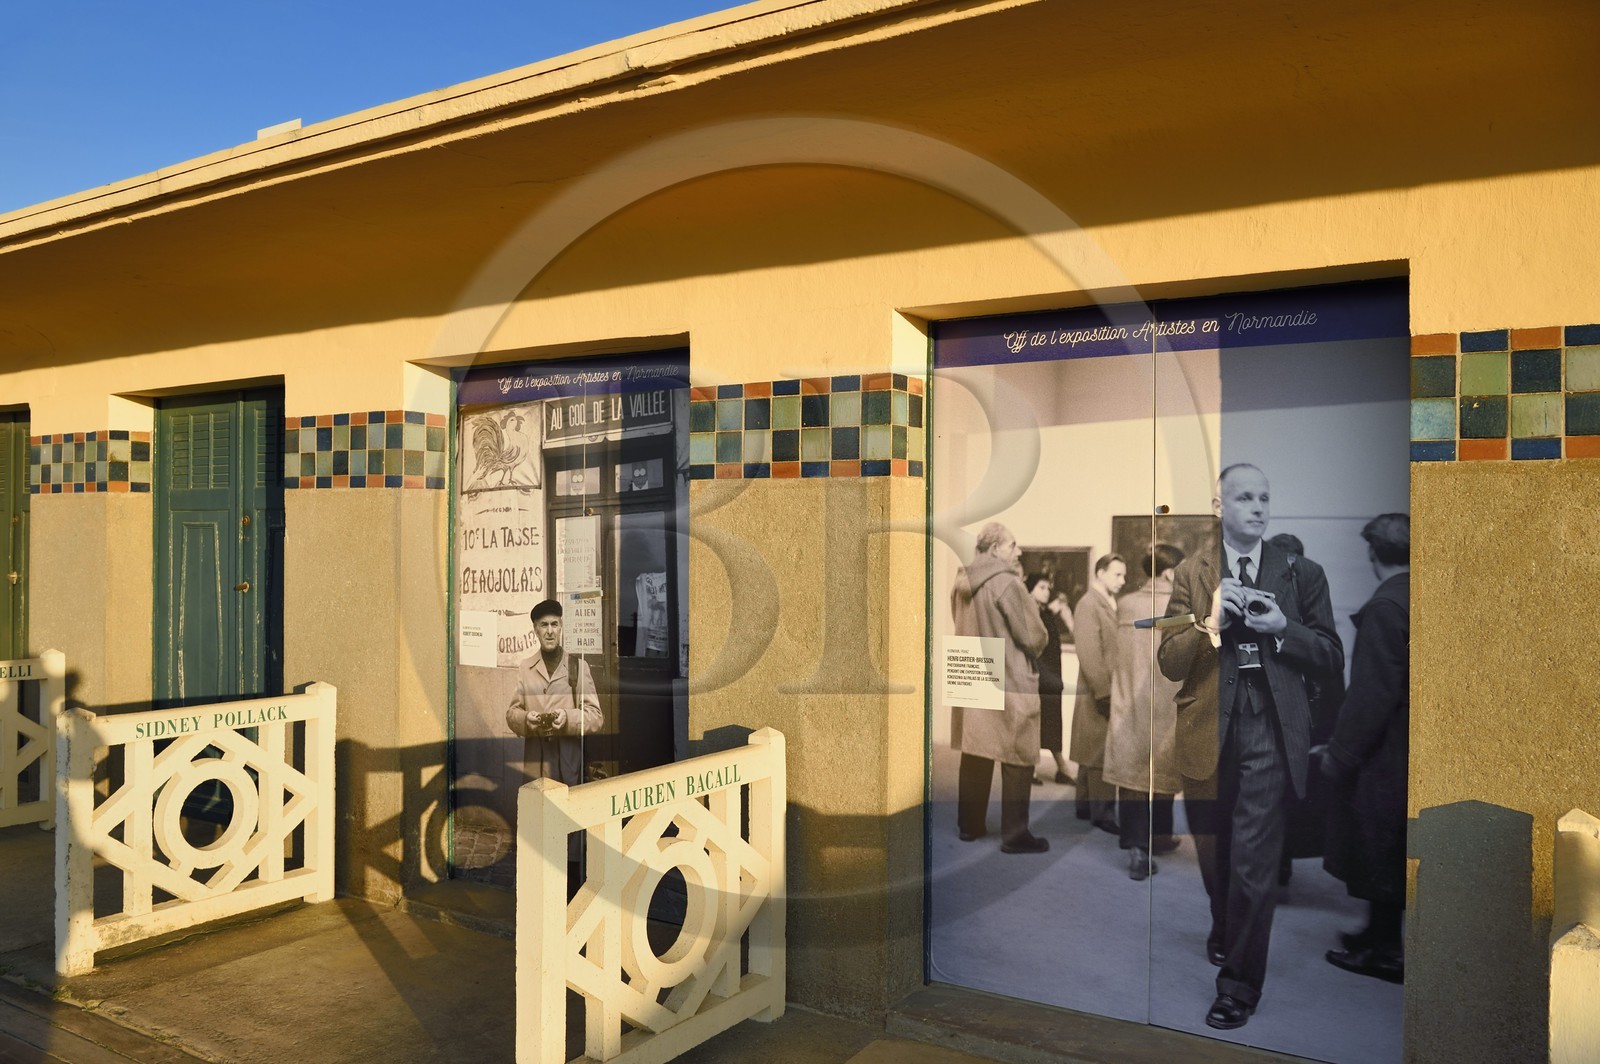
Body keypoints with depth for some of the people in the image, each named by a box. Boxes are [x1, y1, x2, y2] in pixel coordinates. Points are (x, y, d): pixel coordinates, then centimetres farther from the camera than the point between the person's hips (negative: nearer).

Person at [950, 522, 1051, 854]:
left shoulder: (962, 582, 7)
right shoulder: (1006, 581, -16)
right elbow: (1033, 636, -13)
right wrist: (1032, 654, 8)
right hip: (1010, 682, -8)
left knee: (975, 754, 14)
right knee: (1017, 759, 1)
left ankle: (970, 824, 22)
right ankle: (1014, 835, 6)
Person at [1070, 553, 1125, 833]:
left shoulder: (1113, 604, 15)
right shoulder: (1088, 605, -13)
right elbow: (1090, 655, -19)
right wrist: (1106, 693, -20)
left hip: (1113, 691, 9)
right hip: (1099, 694, -9)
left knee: (1094, 753, 14)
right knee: (1101, 755, -3)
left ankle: (1087, 806, 21)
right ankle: (1103, 813, 4)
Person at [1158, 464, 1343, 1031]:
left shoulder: (1302, 574, 4)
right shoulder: (1190, 573, 3)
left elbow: (1331, 658, 4)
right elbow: (1170, 661, -2)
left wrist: (1283, 628, -14)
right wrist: (1211, 621, -19)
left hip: (1270, 732, -2)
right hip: (1209, 729, 2)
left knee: (1253, 860, -5)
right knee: (1213, 850, 19)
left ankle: (1240, 983, 11)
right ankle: (1225, 930, 47)